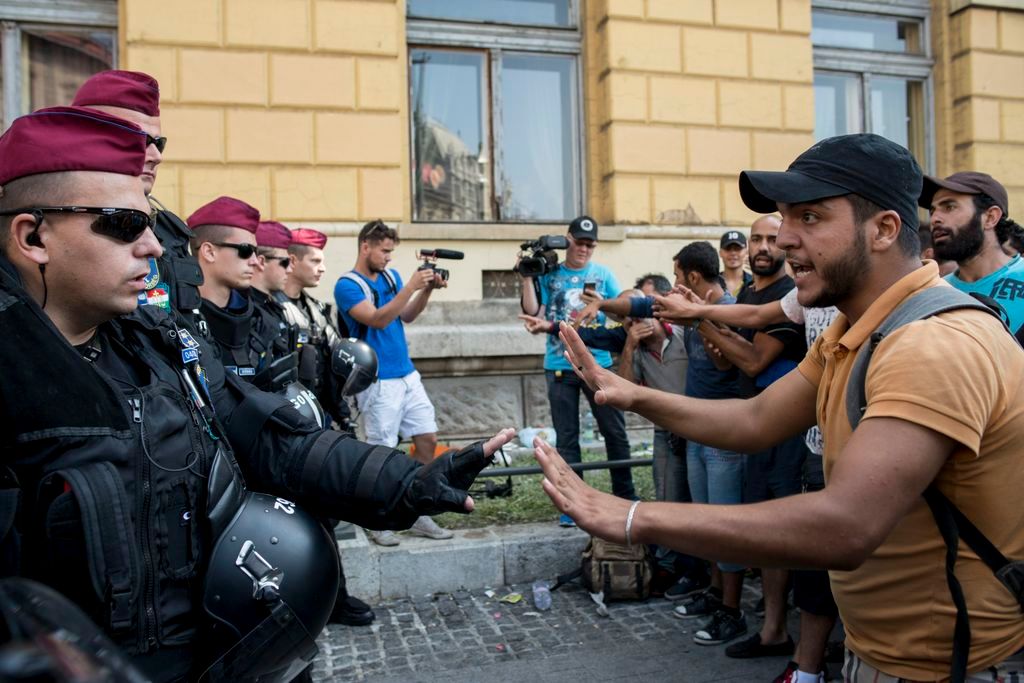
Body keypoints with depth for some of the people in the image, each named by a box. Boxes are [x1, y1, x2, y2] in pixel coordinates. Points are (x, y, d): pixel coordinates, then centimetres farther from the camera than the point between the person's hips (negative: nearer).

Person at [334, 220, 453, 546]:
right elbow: (378, 319, -22)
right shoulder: (347, 285, -10)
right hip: (378, 382, -7)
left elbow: (407, 316, 11)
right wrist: (410, 287, -26)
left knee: (428, 438, 6)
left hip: (408, 375, 7)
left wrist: (427, 290, -3)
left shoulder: (391, 275, 10)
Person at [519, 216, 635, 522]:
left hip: (598, 364, 1)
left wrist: (601, 303, -17)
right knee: (566, 437, 3)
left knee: (615, 431, 3)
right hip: (559, 367, 0)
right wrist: (527, 278, -8)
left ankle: (625, 497, 18)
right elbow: (534, 316, -3)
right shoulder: (548, 275, 5)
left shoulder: (603, 274, 7)